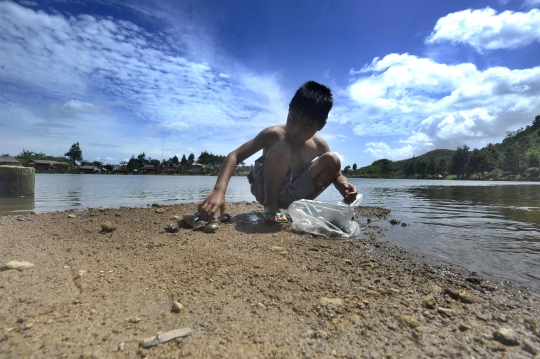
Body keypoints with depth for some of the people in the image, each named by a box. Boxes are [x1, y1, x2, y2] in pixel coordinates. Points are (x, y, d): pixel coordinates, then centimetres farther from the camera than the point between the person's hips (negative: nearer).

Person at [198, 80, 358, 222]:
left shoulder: (319, 145, -5)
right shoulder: (274, 134, -19)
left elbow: (335, 172, 6)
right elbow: (234, 156, -23)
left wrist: (344, 185, -20)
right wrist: (219, 190, -38)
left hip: (293, 195, 4)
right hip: (266, 190, -4)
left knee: (332, 159, -12)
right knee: (281, 149, -31)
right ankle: (270, 206, -15)